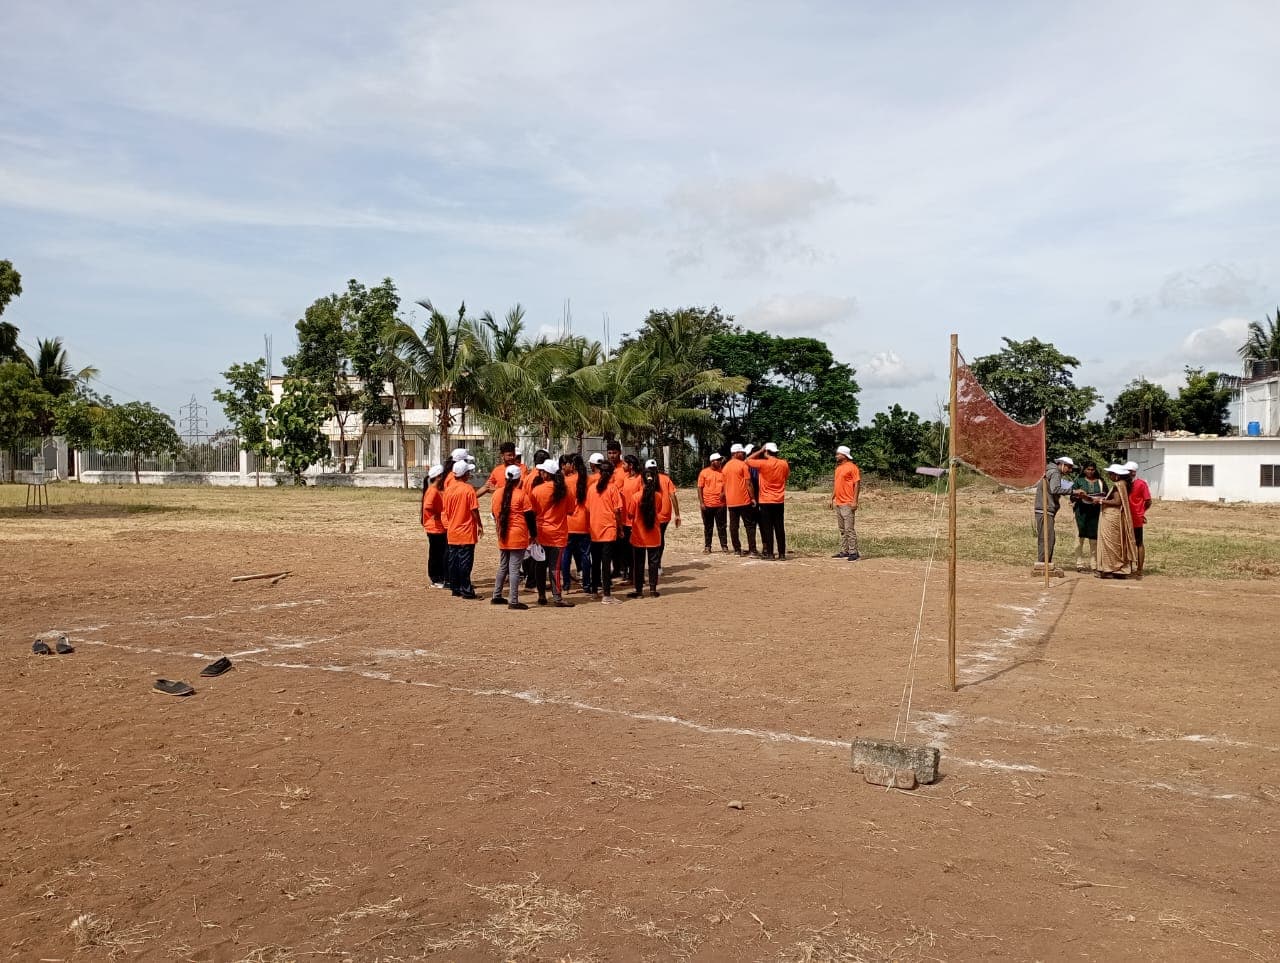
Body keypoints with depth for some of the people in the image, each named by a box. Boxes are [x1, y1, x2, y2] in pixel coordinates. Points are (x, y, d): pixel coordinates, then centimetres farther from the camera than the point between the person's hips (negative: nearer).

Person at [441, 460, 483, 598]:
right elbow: (474, 510, -12)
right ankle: (466, 590, 0)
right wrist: (479, 525, -1)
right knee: (465, 562, -1)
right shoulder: (468, 489, -12)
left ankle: (455, 589, 15)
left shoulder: (448, 490, 4)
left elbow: (446, 510, 10)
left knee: (453, 561, 10)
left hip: (452, 532, 5)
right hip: (466, 532, -5)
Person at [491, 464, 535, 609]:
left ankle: (496, 596, 24)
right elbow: (530, 516, -7)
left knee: (502, 566, 18)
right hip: (518, 537, -5)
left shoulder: (497, 493, 3)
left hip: (503, 536, 5)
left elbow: (494, 513, 12)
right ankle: (513, 601, -3)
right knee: (514, 568, -4)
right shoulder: (521, 495, -10)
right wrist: (533, 534, 4)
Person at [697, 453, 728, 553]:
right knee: (708, 527, 7)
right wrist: (701, 503, -6)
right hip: (707, 505, -1)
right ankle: (707, 547, 13)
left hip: (721, 504, 1)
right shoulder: (704, 472, 0)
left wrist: (724, 492, -13)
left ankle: (724, 546, 10)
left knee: (721, 526, 5)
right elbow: (700, 488, 0)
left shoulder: (723, 472, 5)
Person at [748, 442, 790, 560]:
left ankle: (769, 553, 2)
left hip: (766, 501, -3)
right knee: (780, 528, 4)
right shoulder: (784, 464, 0)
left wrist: (760, 451, 3)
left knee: (767, 528, 2)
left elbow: (748, 460, 0)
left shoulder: (763, 463, -12)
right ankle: (782, 554, 3)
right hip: (779, 501, 3)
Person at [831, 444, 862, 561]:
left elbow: (857, 484, -13)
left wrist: (855, 501, -18)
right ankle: (844, 551, 17)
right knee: (842, 529, 12)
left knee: (849, 529, -9)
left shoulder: (852, 467, -9)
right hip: (838, 503, 9)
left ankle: (854, 552, -6)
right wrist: (832, 498, 19)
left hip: (847, 504, -9)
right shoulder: (838, 468, 17)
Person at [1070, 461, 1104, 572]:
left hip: (1095, 512, 2)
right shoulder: (1079, 481, 9)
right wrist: (1079, 496, -16)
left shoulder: (1100, 482, 14)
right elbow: (1072, 496, 5)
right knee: (1080, 538, -4)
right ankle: (1079, 563, -1)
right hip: (1081, 512, -2)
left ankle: (1093, 564, 7)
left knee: (1094, 538, 1)